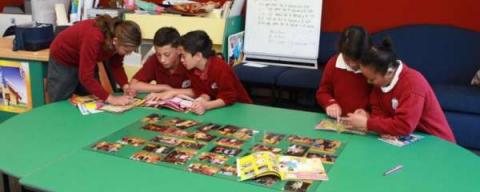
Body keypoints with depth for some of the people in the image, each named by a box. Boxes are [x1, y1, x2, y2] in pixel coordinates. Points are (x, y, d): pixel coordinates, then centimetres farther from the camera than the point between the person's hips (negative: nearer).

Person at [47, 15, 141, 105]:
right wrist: (111, 99, -43)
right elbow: (86, 77, -40)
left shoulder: (119, 37, -23)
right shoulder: (94, 38, -43)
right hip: (63, 59, -6)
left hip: (85, 62, 6)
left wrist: (125, 86, -25)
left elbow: (116, 65, -8)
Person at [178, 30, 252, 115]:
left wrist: (206, 105, -38)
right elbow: (202, 92, -2)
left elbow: (228, 97, -24)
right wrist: (203, 99, -25)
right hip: (217, 107, 6)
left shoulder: (220, 68, -23)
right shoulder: (192, 69, -4)